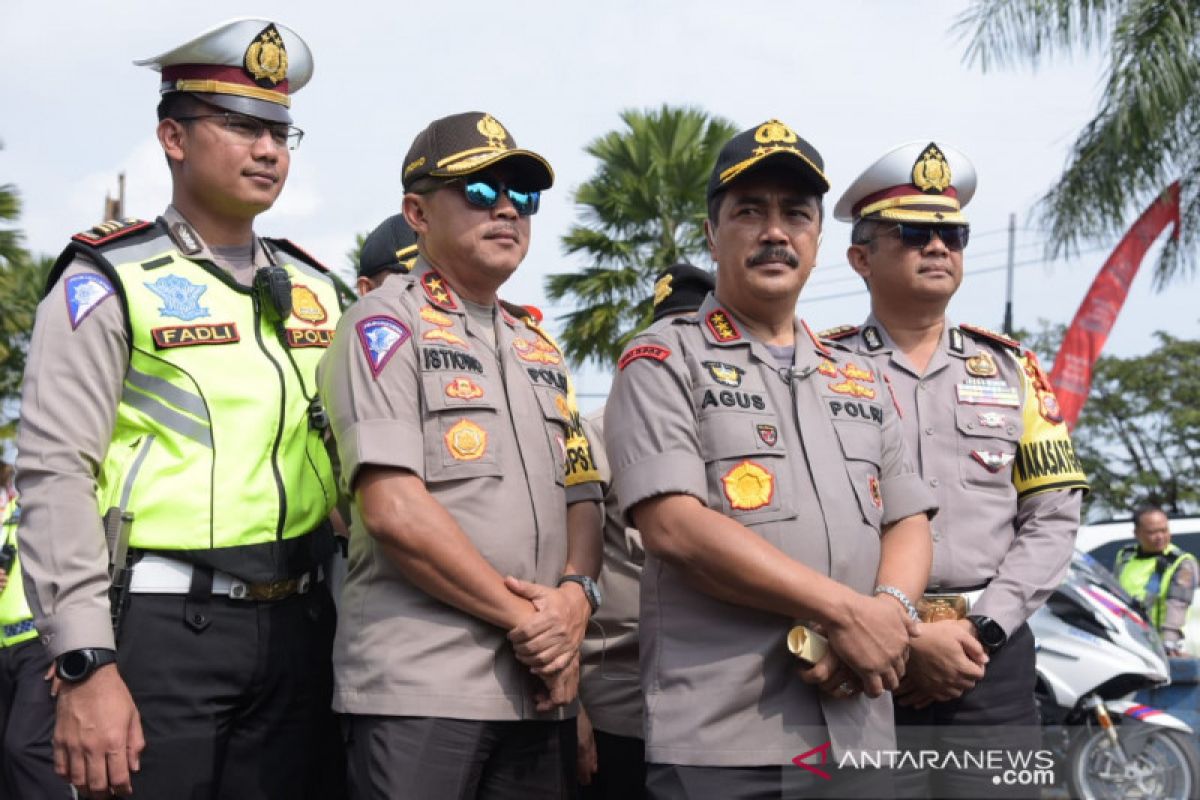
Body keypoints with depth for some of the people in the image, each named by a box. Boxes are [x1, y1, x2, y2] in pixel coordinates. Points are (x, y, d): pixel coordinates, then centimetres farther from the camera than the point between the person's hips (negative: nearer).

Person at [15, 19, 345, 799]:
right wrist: (87, 666, -19)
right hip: (162, 626, -5)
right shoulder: (109, 284, -4)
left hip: (299, 628, 6)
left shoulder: (313, 289, 14)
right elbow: (56, 478, -11)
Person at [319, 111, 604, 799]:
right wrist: (524, 618, -10)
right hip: (418, 687, -7)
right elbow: (392, 510, -14)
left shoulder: (540, 348, 20)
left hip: (541, 688, 7)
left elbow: (582, 502, 17)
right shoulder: (387, 324, -3)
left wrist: (575, 599, -4)